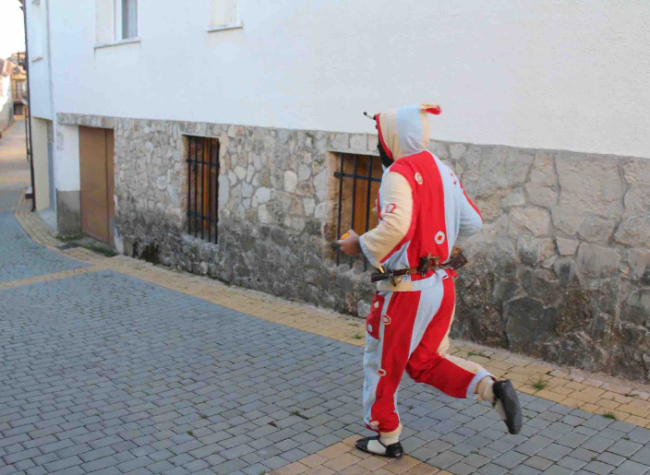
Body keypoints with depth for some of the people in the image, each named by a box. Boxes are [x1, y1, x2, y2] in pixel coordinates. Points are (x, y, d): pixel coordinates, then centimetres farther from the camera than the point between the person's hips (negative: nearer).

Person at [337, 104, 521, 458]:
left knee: (382, 364, 14)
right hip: (442, 284, 8)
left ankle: (387, 438, 29)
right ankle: (491, 388, 5)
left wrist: (360, 245, -15)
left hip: (406, 290, -7)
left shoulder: (399, 172, -16)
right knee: (424, 361, 22)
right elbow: (472, 223, 11)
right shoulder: (444, 171, 7)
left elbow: (395, 227, -31)